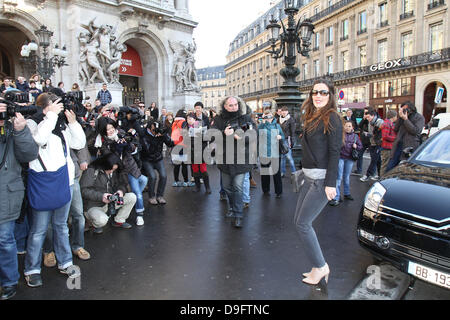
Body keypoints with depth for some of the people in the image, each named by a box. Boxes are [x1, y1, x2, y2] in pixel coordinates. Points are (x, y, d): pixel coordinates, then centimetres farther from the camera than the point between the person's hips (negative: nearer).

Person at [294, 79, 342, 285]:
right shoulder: (311, 117, 15)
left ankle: (320, 267, 11)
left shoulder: (332, 118, -10)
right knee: (298, 221, 10)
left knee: (303, 224, -6)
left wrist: (330, 183, -20)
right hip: (309, 177, 9)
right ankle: (319, 267, 21)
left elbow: (335, 152, -15)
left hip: (322, 178, -9)